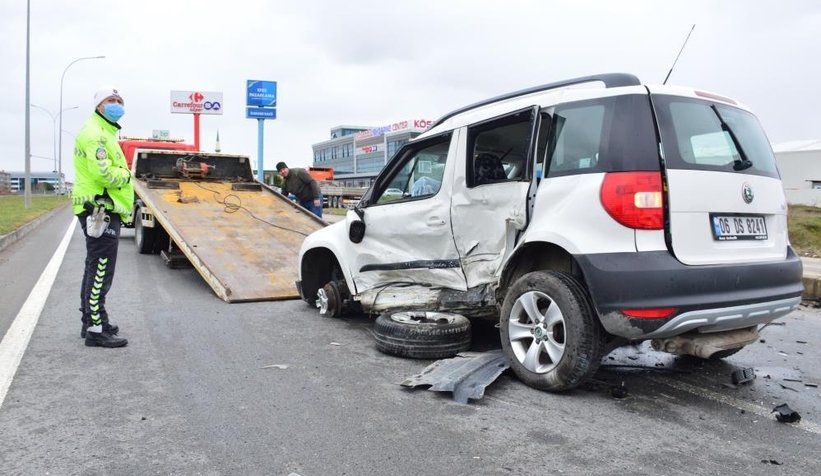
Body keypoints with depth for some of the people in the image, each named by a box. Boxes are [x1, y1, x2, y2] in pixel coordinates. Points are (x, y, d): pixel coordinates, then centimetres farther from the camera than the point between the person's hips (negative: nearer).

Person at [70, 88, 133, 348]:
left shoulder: (104, 133, 23)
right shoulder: (95, 133, -12)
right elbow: (102, 173, -24)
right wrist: (125, 175, -7)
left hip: (104, 209, 11)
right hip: (100, 209, -11)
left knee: (95, 268, 17)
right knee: (101, 270, -9)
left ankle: (91, 320, 29)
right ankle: (96, 329, -5)